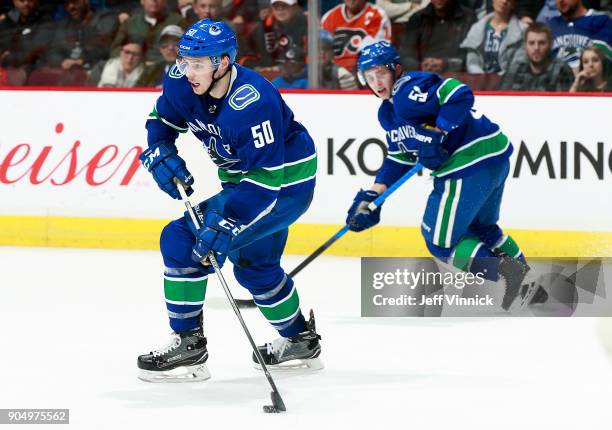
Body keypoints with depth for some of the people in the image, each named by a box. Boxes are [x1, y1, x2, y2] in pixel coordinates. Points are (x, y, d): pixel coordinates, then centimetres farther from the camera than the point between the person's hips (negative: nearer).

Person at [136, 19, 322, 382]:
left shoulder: (252, 103, -33)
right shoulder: (181, 83, -11)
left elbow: (266, 176, -33)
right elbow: (161, 120, 10)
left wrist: (226, 223, -39)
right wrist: (161, 155, -11)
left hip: (286, 184, -9)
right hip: (244, 181, 9)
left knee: (184, 240, -17)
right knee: (254, 264, 27)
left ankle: (188, 346, -12)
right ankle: (300, 342, 47)